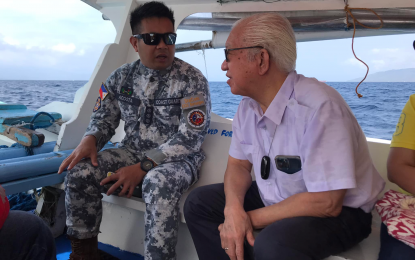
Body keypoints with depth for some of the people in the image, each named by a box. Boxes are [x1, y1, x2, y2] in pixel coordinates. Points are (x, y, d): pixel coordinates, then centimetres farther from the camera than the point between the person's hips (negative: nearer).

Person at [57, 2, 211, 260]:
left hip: (178, 159, -4)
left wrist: (143, 168, -24)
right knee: (80, 171, -17)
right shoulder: (122, 77, 2)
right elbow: (104, 119, 10)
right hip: (133, 152, 5)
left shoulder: (192, 80, -13)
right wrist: (89, 141, -15)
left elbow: (190, 138, -19)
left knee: (159, 182, -38)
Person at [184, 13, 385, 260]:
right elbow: (238, 164, 4)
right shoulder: (248, 105, -4)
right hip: (275, 199, 7)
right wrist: (234, 210, -18)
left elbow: (326, 203, -30)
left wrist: (250, 219, -20)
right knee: (199, 202, -1)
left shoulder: (318, 107, -30)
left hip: (337, 211, -7)